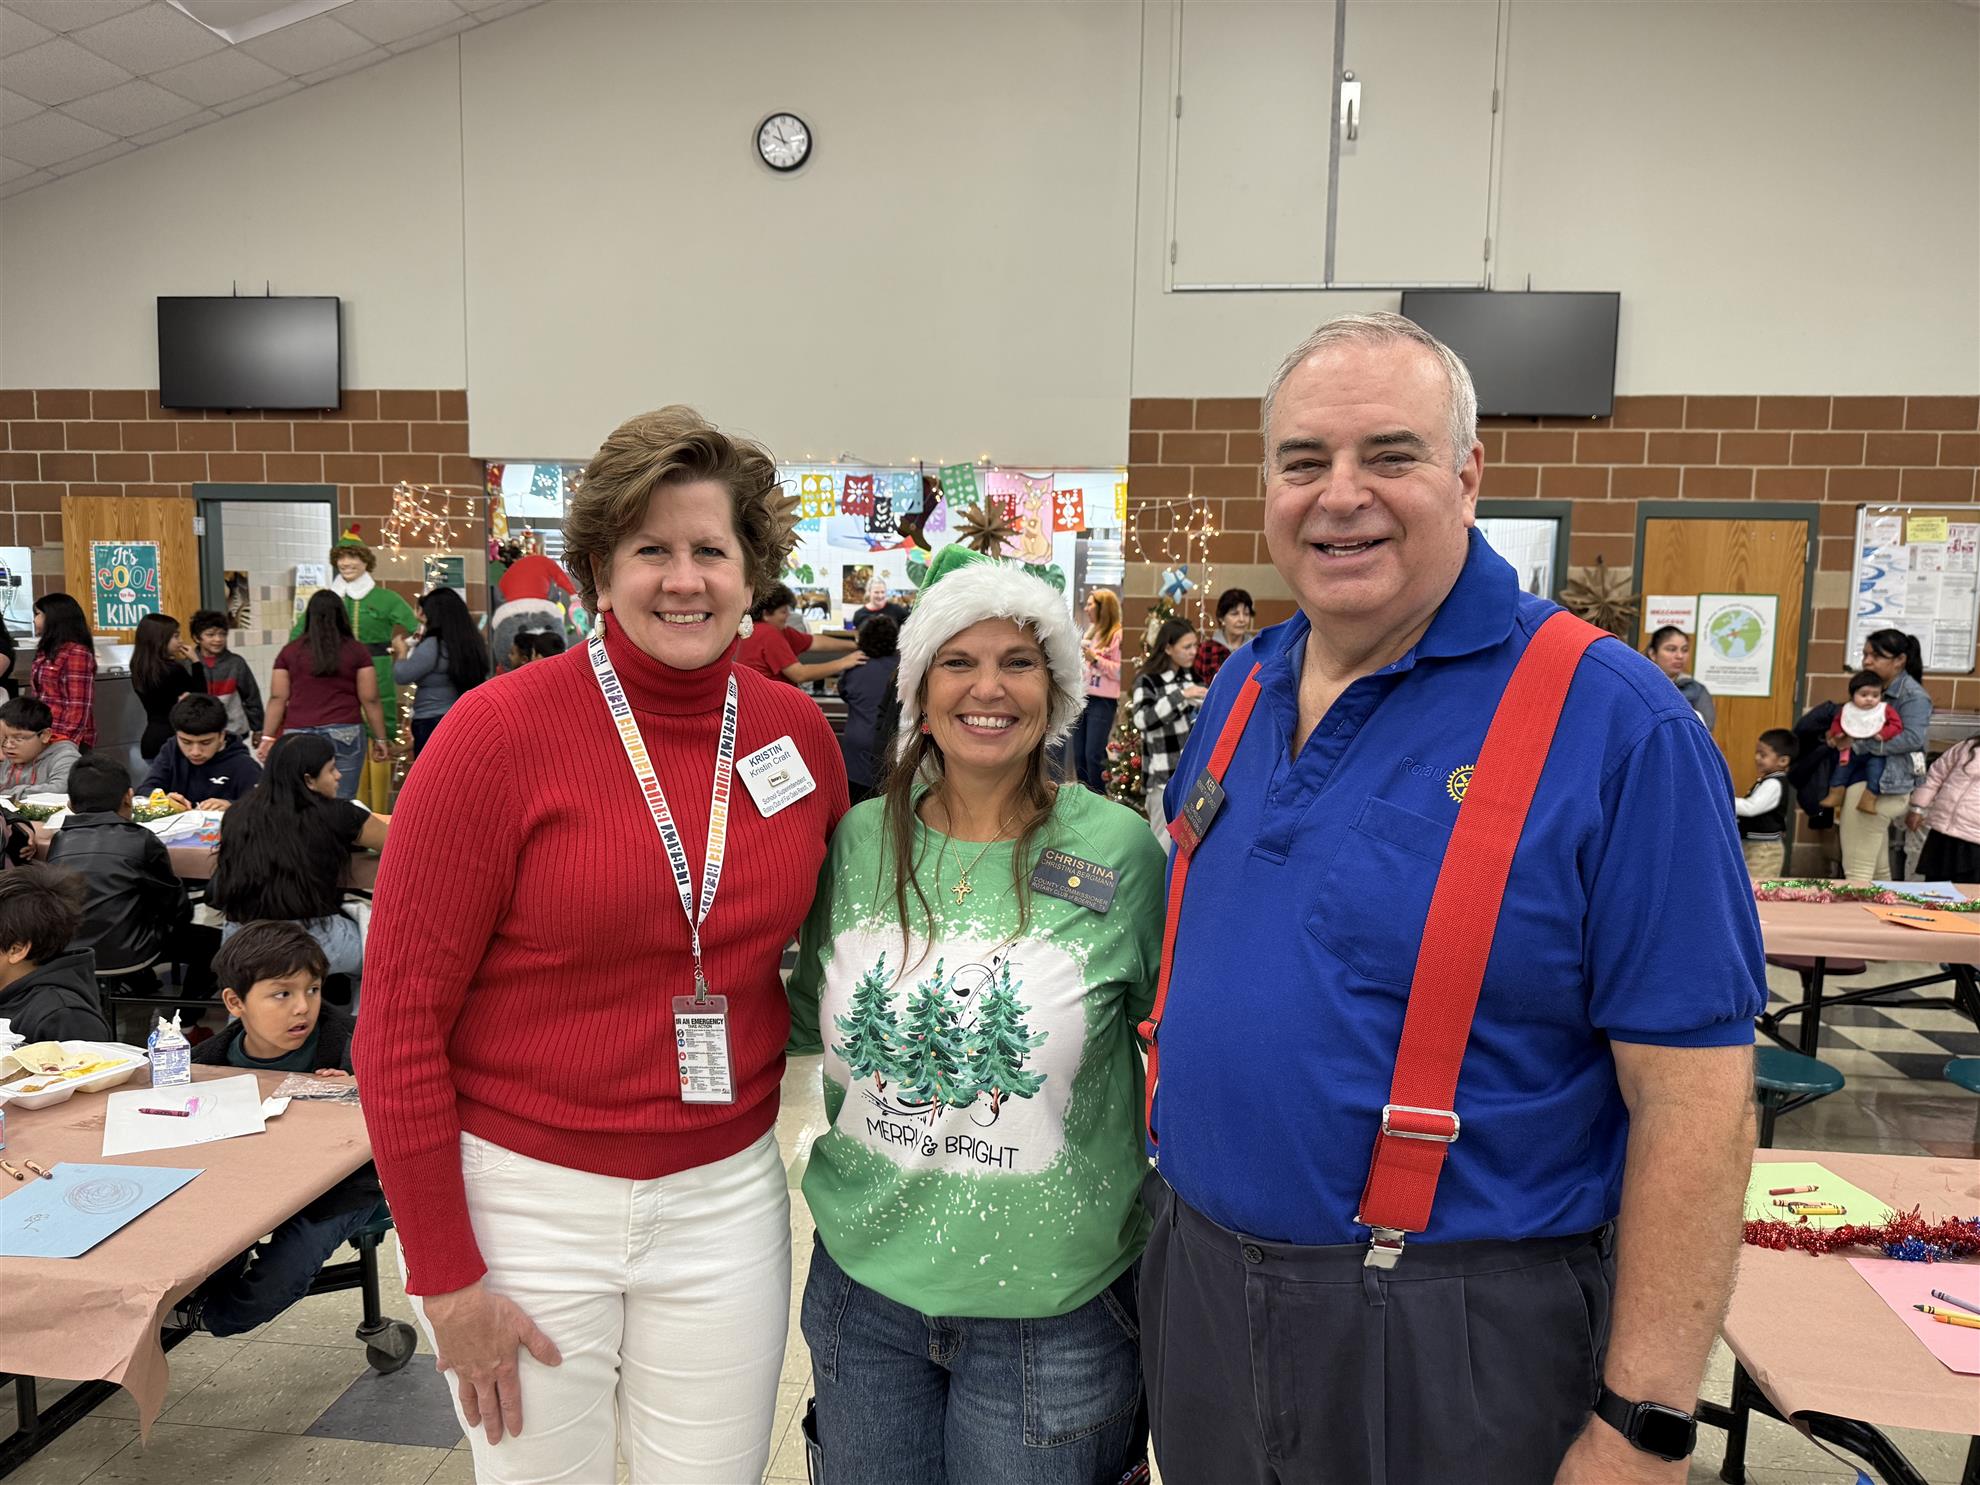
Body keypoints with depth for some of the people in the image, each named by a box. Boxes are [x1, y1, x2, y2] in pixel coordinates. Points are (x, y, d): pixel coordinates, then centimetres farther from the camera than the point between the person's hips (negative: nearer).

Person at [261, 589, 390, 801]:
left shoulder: (289, 651, 6)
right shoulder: (357, 652, 2)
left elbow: (277, 699, 5)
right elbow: (370, 700, 1)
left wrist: (268, 737, 11)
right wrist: (380, 738, 8)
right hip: (345, 735, -1)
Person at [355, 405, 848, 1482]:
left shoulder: (798, 731, -2)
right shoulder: (501, 730, -14)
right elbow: (399, 1018, -10)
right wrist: (444, 1273, -8)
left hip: (725, 1195, 3)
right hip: (525, 1196, -3)